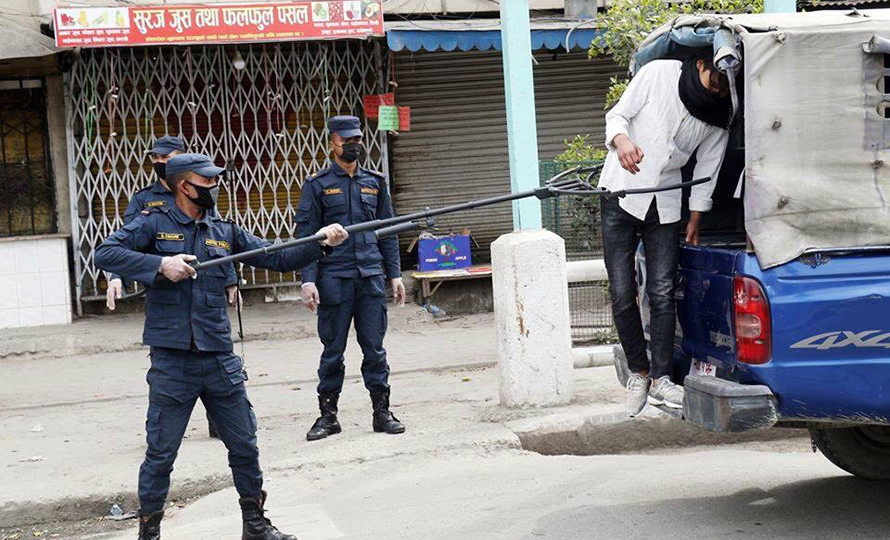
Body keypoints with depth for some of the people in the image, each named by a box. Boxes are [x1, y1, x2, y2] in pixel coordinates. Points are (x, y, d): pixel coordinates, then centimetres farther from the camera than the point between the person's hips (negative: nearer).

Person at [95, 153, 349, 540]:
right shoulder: (154, 224, 0)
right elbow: (105, 254, -11)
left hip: (220, 359, 4)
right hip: (172, 362, -4)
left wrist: (321, 243, -3)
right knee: (161, 453, 1)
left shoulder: (225, 232, 11)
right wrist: (160, 264, -20)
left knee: (244, 446, 10)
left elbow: (278, 259, 11)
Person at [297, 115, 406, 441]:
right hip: (333, 279, -2)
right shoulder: (317, 185, 2)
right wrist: (308, 280, -10)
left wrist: (394, 274, 9)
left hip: (372, 278, 3)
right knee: (333, 350, 4)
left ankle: (381, 413, 12)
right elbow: (306, 235, -1)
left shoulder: (375, 183, 13)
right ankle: (328, 416, 13)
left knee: (374, 348, 4)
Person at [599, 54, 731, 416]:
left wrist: (694, 221, 9)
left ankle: (660, 379, 2)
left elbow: (707, 170, 8)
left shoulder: (720, 117, 1)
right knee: (622, 294, -4)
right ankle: (638, 372, 11)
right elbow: (617, 114, -6)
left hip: (665, 205, 2)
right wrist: (621, 140, -29)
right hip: (621, 193, -2)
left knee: (662, 293, -6)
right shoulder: (658, 73, -9)